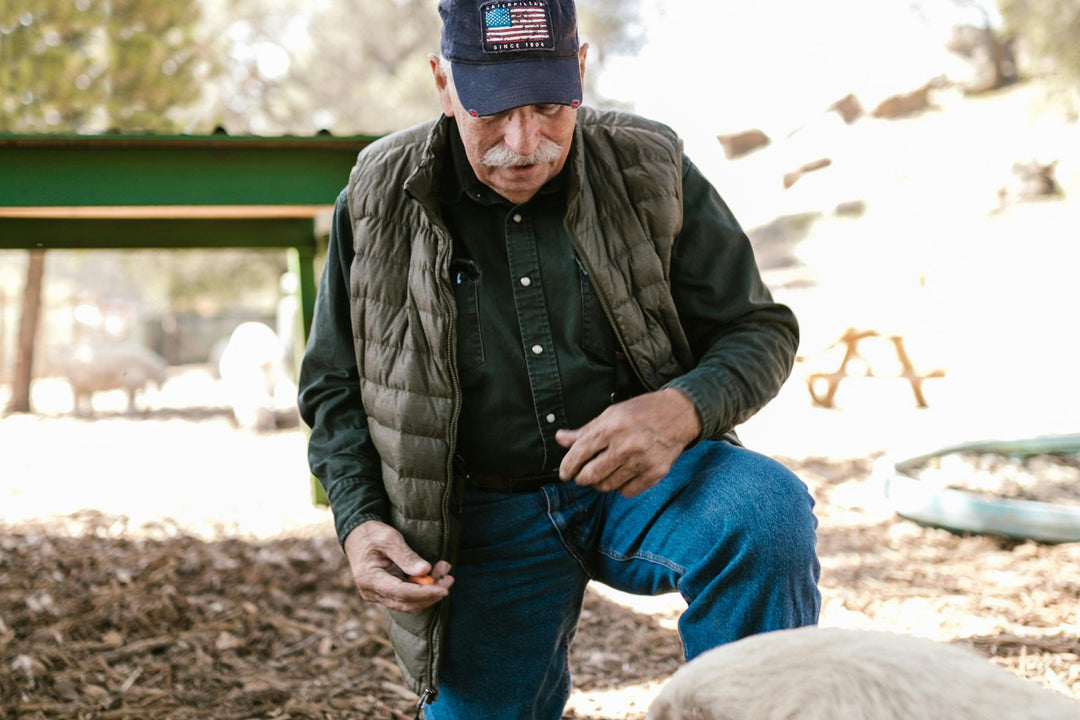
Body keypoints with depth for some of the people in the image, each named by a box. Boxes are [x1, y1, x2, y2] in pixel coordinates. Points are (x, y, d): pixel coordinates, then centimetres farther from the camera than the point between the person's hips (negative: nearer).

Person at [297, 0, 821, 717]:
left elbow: (761, 330, -1)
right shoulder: (378, 201, -4)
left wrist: (684, 408, -23)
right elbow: (334, 389, 7)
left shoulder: (650, 169, -6)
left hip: (642, 479, -1)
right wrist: (359, 523, -9)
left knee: (768, 512, -30)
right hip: (486, 518, 2)